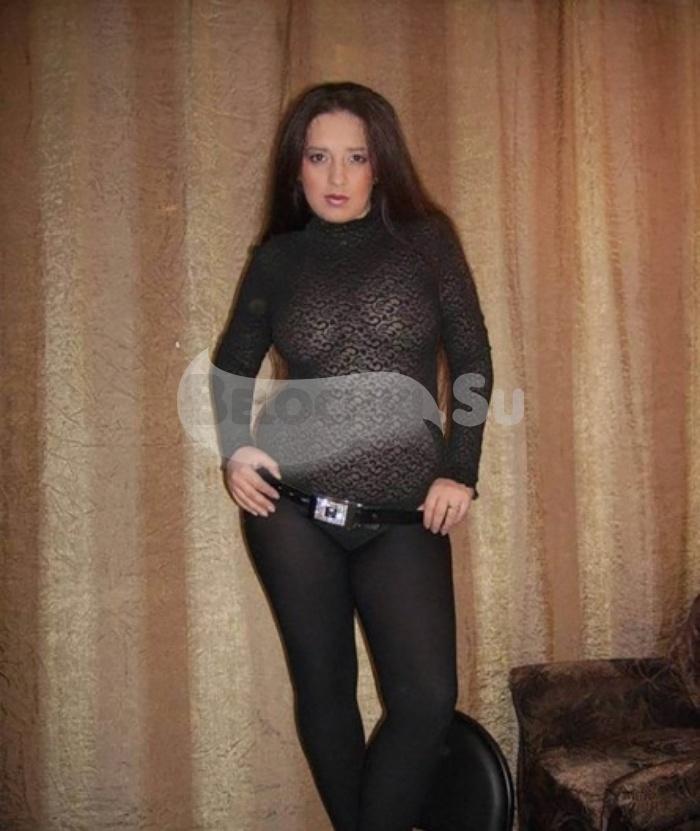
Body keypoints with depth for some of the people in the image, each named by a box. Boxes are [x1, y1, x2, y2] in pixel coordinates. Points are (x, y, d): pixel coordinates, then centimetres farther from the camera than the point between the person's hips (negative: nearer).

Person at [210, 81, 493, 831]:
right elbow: (230, 366, 16)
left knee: (427, 699, -5)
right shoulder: (277, 260, 7)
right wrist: (233, 450, 0)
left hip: (404, 517, 0)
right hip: (292, 507, 1)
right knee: (323, 690, 10)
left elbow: (471, 360, 4)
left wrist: (459, 472, -3)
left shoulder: (424, 241, 4)